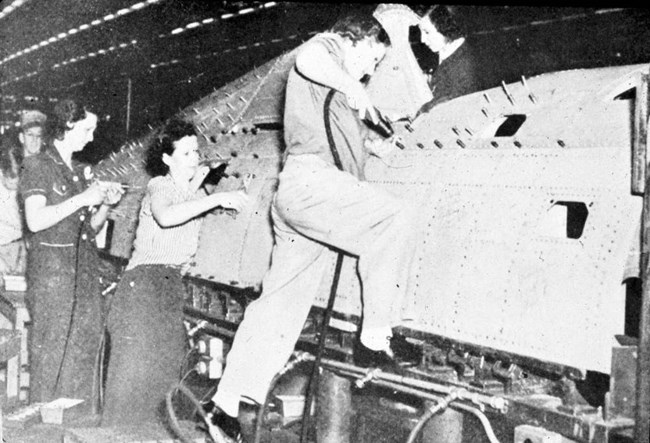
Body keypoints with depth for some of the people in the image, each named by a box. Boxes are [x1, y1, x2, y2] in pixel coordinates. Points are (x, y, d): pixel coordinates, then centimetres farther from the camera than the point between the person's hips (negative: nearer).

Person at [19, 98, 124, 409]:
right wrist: (82, 199, -17)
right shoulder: (38, 166, -3)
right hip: (51, 267, -7)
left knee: (85, 345, 5)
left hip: (84, 266, 7)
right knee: (51, 347, -5)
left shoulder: (81, 171, 17)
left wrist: (106, 204, 1)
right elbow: (35, 221, -16)